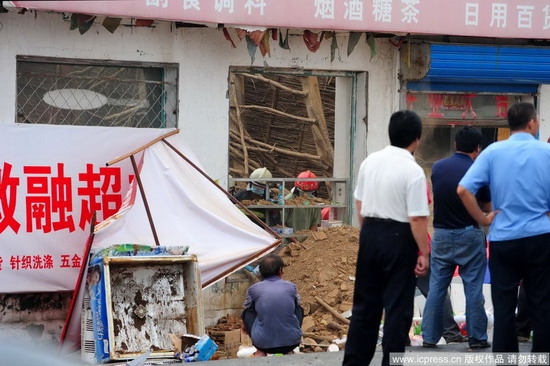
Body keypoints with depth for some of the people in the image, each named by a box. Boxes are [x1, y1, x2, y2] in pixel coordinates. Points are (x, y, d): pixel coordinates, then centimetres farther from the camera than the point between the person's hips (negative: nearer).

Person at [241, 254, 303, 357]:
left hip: (263, 343, -1)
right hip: (291, 342, 1)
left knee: (247, 313, 24)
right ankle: (287, 352, 24)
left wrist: (245, 326, 44)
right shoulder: (291, 287, 3)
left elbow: (247, 309, 21)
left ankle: (260, 352, 19)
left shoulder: (253, 289, 0)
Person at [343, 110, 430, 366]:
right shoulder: (413, 171, -16)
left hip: (369, 233, 6)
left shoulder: (370, 161, 3)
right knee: (398, 306, 3)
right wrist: (423, 254, -11)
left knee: (365, 302, 15)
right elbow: (417, 219, -18)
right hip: (398, 238, -6)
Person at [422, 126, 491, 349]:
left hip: (441, 234, 3)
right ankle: (476, 338, 9)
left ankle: (430, 337, 10)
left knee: (436, 287, 8)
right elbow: (487, 208, 0)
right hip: (469, 235, -3)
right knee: (473, 288, 4)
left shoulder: (437, 168, 0)